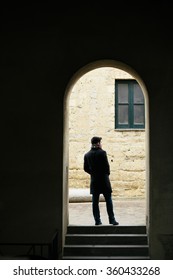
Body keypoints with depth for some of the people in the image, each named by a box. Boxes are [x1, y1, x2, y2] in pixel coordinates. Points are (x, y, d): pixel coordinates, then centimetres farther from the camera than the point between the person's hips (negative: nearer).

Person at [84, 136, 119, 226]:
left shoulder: (87, 155, 4)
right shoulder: (102, 152, -11)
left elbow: (86, 168, 7)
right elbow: (106, 165, -11)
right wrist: (107, 174, 6)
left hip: (94, 181, 4)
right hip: (104, 180, -4)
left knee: (95, 201, 7)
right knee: (108, 201, 4)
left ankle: (97, 220, 9)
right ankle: (112, 219, 6)